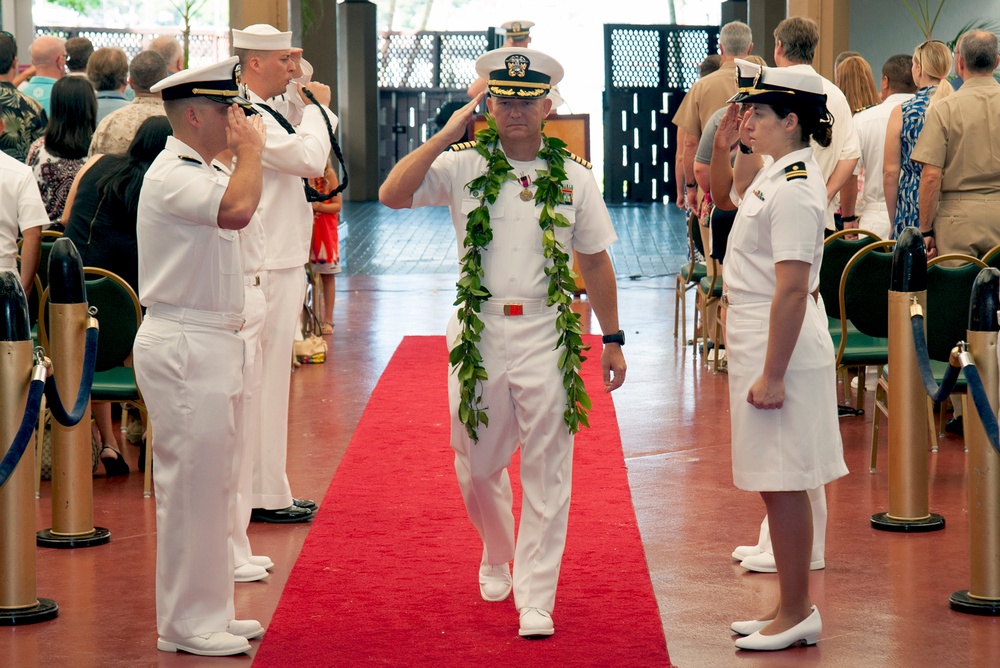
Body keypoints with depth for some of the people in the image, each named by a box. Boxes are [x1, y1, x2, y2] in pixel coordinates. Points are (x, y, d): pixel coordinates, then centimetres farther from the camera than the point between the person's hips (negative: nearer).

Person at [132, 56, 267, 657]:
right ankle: (185, 624, 1)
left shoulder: (204, 172, 17)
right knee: (191, 483, -6)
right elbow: (237, 210, -32)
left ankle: (209, 613, 23)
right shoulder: (172, 175, -15)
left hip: (213, 344, 11)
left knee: (214, 482, 14)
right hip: (182, 346, -11)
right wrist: (250, 149, -19)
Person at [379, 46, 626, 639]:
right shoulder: (463, 166, -1)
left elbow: (595, 261, 8)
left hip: (545, 334, 0)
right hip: (478, 333, 1)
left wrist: (613, 339, 8)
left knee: (546, 472, 0)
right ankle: (497, 558, 41)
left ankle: (536, 600, 7)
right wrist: (447, 135, -13)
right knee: (478, 466, 13)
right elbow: (392, 195, -14)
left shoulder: (574, 177, 2)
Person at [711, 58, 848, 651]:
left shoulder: (794, 191, -20)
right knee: (776, 484, 15)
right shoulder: (774, 174, 10)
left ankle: (796, 615, 4)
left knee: (782, 484, -4)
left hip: (781, 352, -10)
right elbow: (736, 189, 36)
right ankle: (792, 608, 24)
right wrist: (725, 146, 18)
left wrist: (772, 376, -24)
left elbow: (792, 291, -24)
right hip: (759, 347, 10)